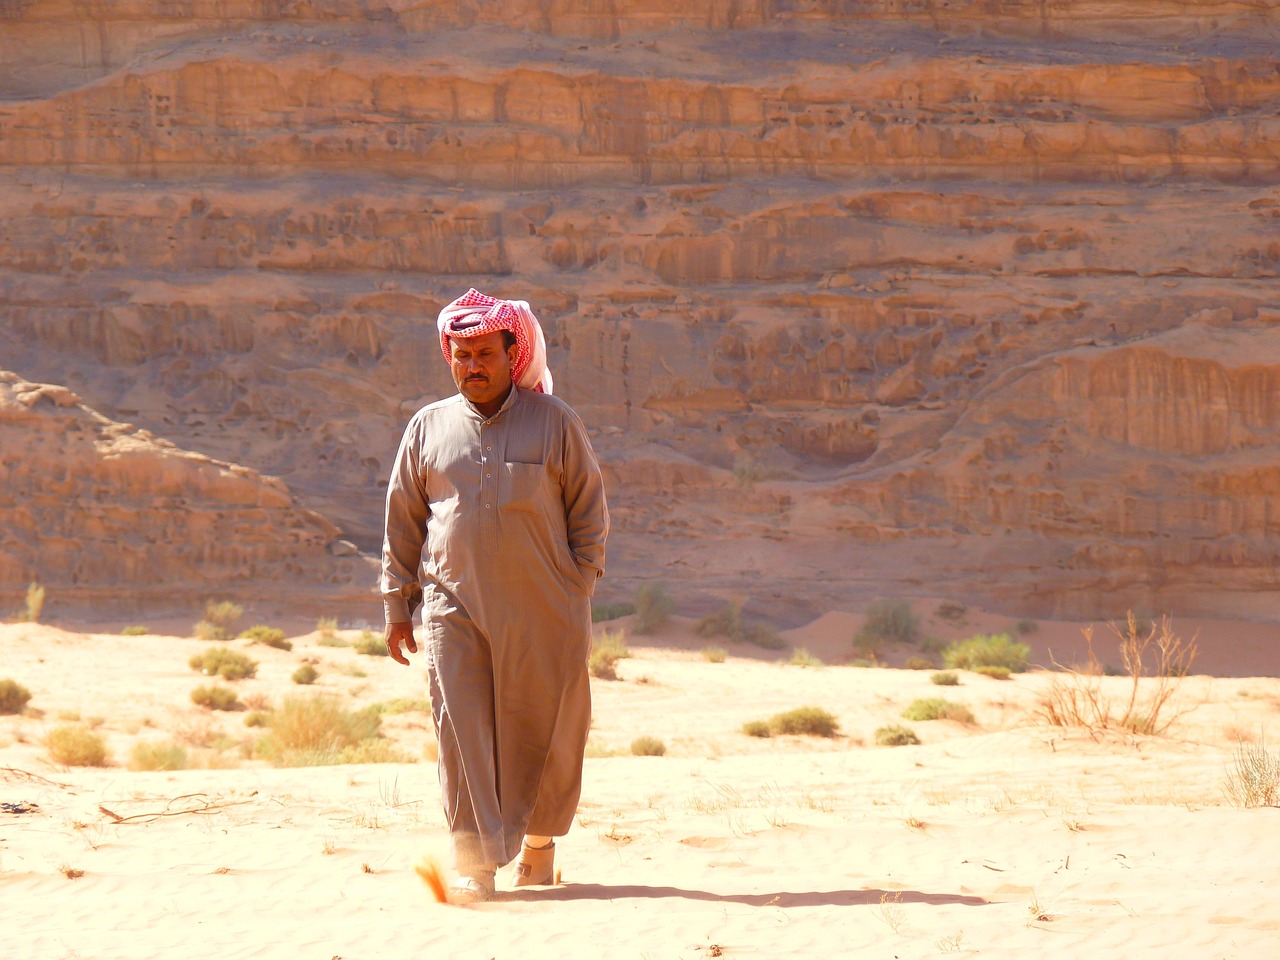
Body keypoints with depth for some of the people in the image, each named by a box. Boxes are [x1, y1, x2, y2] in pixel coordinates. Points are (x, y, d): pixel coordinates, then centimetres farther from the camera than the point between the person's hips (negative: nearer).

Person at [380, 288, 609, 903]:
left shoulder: (553, 421, 4)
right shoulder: (428, 428, 9)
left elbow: (589, 508, 8)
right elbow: (402, 521, 15)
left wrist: (579, 588, 1)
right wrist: (397, 605, 12)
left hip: (543, 610, -1)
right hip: (454, 605, 1)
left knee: (544, 728, 5)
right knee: (461, 728, -10)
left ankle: (538, 841, 28)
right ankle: (475, 860, -10)